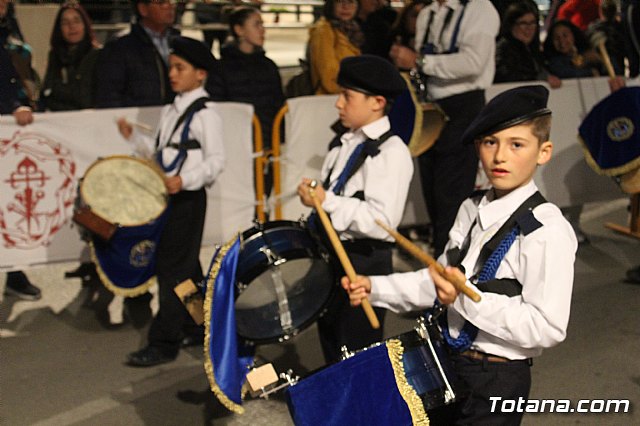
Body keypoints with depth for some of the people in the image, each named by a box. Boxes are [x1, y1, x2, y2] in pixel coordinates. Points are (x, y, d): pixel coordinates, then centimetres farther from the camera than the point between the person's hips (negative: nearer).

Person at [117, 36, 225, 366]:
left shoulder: (205, 114, -11)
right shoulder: (170, 112, 14)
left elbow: (216, 161, -16)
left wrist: (185, 180, -28)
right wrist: (134, 137, 5)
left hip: (189, 198, -8)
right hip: (167, 196, 8)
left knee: (174, 268, -6)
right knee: (185, 265, 17)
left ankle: (164, 343, 0)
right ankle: (196, 326, 31)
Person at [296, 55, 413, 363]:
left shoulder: (391, 152, -17)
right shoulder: (343, 143, 9)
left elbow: (382, 221, -26)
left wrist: (327, 201, -24)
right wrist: (311, 193, 3)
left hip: (364, 260, -8)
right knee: (331, 349, 21)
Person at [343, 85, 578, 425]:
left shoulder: (547, 231, -22)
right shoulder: (472, 210, 3)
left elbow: (548, 328, -24)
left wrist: (467, 299, -30)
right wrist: (376, 288, 2)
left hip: (497, 380, -7)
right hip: (448, 359, 7)